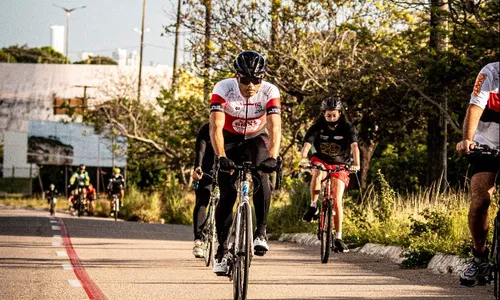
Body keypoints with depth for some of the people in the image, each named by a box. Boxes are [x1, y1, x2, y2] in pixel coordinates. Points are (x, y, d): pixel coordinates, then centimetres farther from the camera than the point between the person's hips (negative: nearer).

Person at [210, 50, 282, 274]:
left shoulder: (270, 92, -26)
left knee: (261, 177, -30)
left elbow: (274, 128, -35)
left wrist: (272, 157, -52)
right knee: (227, 195, -9)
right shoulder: (223, 89, -28)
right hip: (230, 141, 0)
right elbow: (216, 127, -36)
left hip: (256, 140, 0)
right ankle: (222, 249, 4)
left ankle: (261, 232, -21)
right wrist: (221, 157, -51)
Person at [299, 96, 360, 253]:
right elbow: (307, 144, -27)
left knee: (337, 201, -11)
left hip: (340, 165, 0)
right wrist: (303, 157, -49)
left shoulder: (347, 128, -14)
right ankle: (313, 206, -20)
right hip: (321, 161, 0)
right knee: (317, 174, -38)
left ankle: (338, 238, -6)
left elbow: (354, 146, -29)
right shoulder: (317, 127, -13)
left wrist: (356, 163, -48)